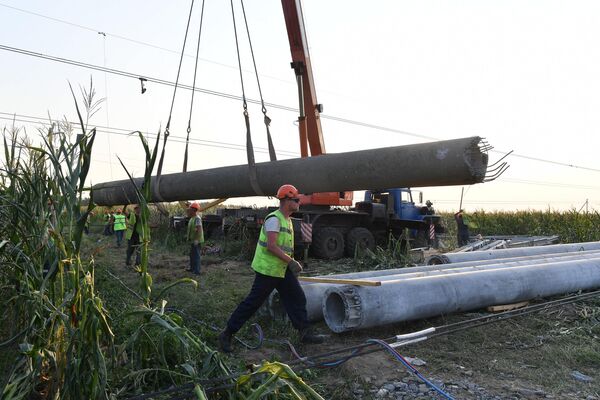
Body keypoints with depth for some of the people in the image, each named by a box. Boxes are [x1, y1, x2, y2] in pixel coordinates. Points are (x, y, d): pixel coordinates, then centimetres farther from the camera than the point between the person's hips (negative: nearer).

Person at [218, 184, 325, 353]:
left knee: (297, 298, 9)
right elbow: (271, 246, -25)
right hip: (268, 269, -10)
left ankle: (305, 333, 18)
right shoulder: (274, 219, -17)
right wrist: (291, 261, -23)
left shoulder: (287, 219, 14)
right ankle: (227, 334, 8)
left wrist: (291, 263, 20)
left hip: (282, 268, 10)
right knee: (253, 302, -3)